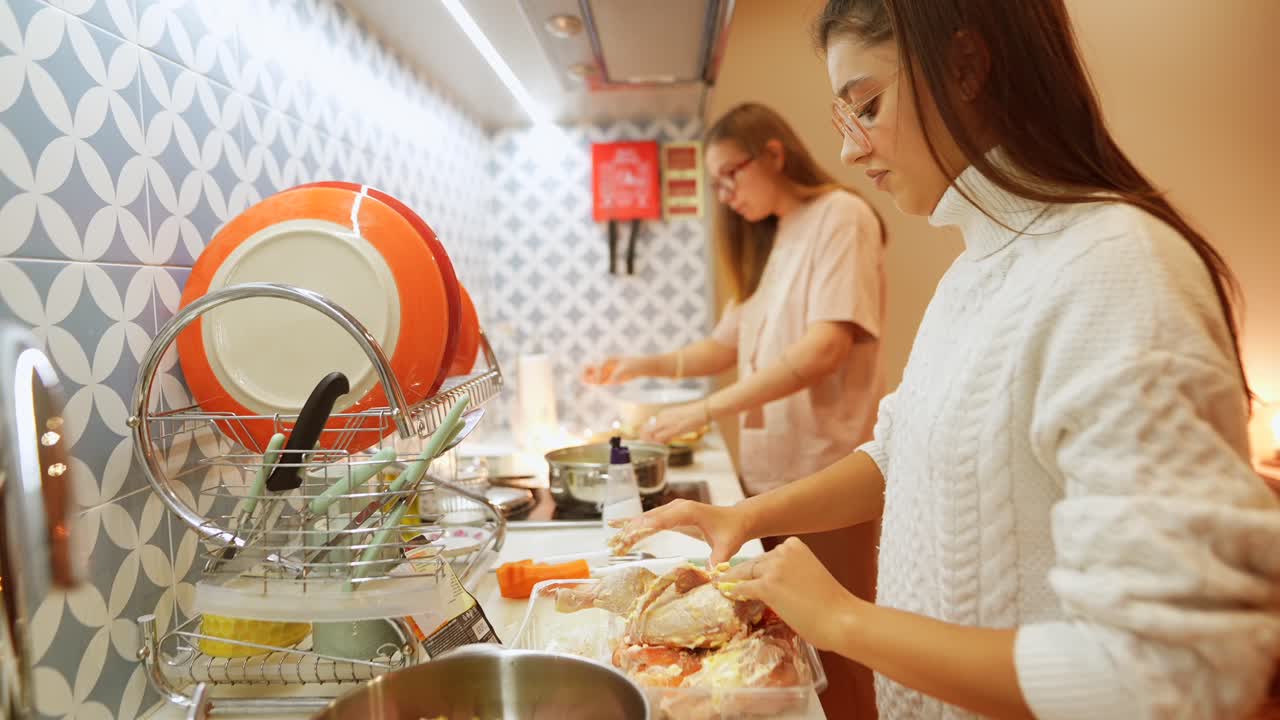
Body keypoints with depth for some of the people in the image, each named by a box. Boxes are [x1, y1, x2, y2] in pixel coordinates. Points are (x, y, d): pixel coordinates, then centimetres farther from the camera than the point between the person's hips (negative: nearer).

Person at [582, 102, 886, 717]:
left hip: (826, 471, -7)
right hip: (768, 469, 7)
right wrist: (646, 365, 1)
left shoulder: (841, 216, -7)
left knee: (836, 650, 3)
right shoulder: (765, 241, 18)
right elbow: (728, 346, 16)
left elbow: (827, 347, -19)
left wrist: (706, 410, -21)